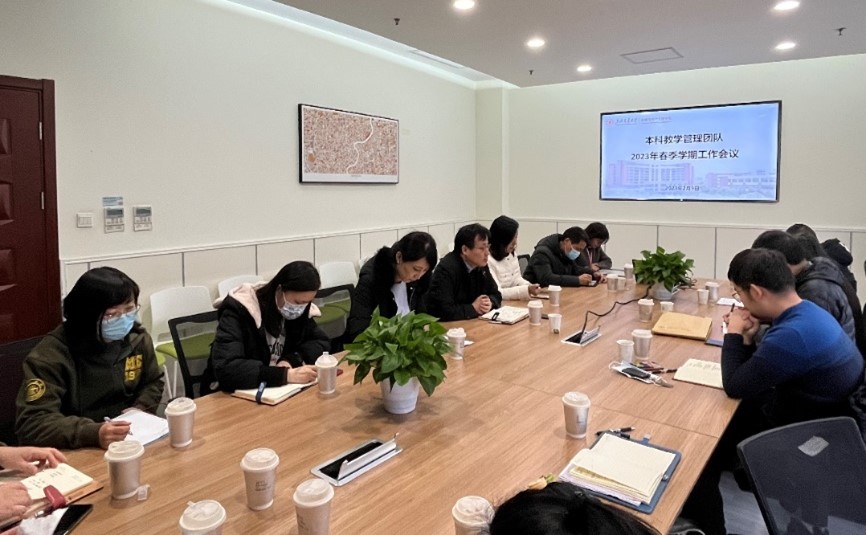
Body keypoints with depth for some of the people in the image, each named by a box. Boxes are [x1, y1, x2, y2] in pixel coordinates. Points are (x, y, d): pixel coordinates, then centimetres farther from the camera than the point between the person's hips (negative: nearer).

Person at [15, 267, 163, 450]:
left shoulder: (138, 338, -2)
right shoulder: (51, 355, -17)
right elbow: (31, 423, -22)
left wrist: (140, 410, -4)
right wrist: (93, 433, -34)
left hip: (133, 440, 3)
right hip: (77, 452, -3)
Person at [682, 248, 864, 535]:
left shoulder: (792, 335, -34)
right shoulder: (806, 312, 0)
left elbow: (734, 386, -20)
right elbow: (754, 372, 9)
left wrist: (734, 334, -10)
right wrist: (747, 339, -7)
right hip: (819, 419, 9)